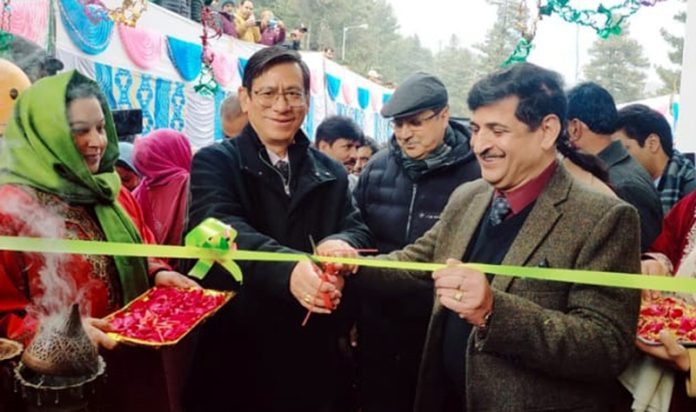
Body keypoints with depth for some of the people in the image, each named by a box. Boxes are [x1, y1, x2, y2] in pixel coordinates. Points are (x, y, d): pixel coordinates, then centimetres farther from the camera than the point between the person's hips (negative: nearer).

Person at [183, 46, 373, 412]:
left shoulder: (331, 173, 9)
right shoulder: (214, 163, -3)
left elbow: (360, 232, -2)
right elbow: (222, 231, -20)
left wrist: (341, 244, -27)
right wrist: (289, 268, -39)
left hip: (315, 357, 3)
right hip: (235, 356, -3)